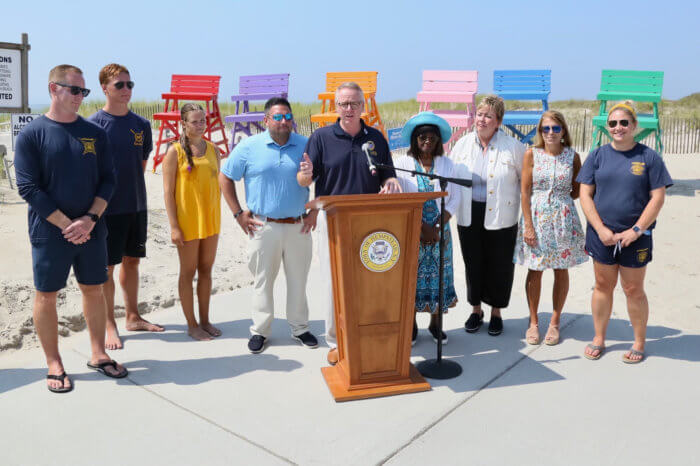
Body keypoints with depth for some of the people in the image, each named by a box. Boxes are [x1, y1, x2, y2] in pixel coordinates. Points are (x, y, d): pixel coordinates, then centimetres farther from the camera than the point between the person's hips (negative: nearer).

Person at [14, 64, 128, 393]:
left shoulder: (95, 133, 5)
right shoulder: (32, 134, -5)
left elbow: (108, 181, 3)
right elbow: (28, 188, -10)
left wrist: (89, 220, -12)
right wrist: (67, 224, -15)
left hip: (91, 231, 3)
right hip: (50, 233, -3)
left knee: (94, 290, 11)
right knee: (47, 295, 6)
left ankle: (98, 355, 27)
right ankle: (54, 365, 20)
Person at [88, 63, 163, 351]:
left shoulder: (141, 124, 7)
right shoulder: (94, 124, -8)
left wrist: (130, 184, 7)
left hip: (136, 205, 5)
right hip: (107, 206, -5)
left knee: (132, 260, 14)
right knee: (106, 265, 4)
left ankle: (133, 317, 27)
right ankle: (109, 325, 15)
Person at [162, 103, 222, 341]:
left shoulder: (212, 149, 6)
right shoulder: (175, 151, -9)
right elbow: (168, 191, -10)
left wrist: (217, 217, 11)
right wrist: (173, 226, -14)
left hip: (211, 220, 5)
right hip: (187, 220, -5)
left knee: (206, 270, 13)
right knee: (188, 272, 6)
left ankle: (205, 320, 26)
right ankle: (192, 324, 19)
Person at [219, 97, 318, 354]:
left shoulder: (306, 146, 3)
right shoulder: (249, 146, -1)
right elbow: (225, 178, 5)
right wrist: (238, 213, 0)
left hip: (298, 226, 2)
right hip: (263, 226, -1)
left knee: (298, 279, 11)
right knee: (262, 280, 7)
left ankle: (300, 328, 26)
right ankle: (260, 330, 21)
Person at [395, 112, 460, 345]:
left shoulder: (446, 164, 5)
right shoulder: (403, 163, -2)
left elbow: (454, 198, 4)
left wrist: (436, 227, -7)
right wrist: (422, 226, -12)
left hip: (439, 231, 2)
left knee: (438, 275, 6)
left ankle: (435, 323, 22)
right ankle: (411, 325, 18)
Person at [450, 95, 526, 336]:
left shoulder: (513, 147, -5)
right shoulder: (463, 144, 3)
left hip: (501, 217, -2)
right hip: (469, 216, 3)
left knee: (499, 265, 8)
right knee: (473, 263, 12)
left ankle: (496, 312, 28)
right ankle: (476, 309, 31)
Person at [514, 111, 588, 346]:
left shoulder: (572, 156, 1)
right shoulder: (531, 154, -2)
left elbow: (577, 191, 10)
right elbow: (525, 191, -4)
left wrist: (559, 200, -5)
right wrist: (528, 225, -9)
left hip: (563, 218, 1)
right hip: (536, 217, -1)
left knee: (561, 271, 7)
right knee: (534, 271, 4)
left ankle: (554, 322, 22)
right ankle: (533, 322, 19)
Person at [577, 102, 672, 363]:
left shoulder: (649, 157, -1)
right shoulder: (597, 156, 3)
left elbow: (658, 197, -5)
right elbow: (585, 195, 0)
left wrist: (636, 230, -13)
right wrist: (601, 229, -10)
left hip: (635, 237, -2)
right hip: (602, 235, 2)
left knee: (634, 290, 7)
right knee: (603, 286, 11)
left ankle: (639, 342, 24)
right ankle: (599, 339, 25)